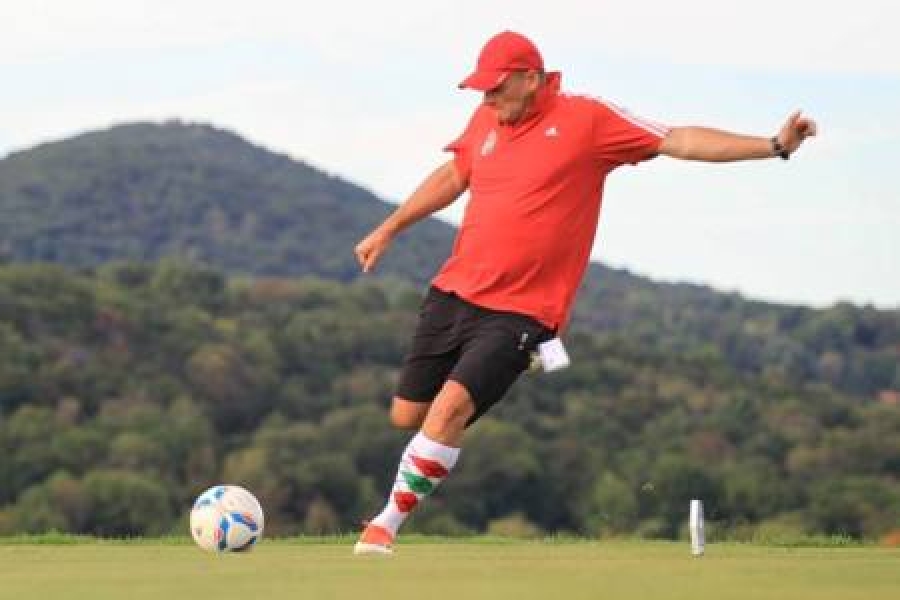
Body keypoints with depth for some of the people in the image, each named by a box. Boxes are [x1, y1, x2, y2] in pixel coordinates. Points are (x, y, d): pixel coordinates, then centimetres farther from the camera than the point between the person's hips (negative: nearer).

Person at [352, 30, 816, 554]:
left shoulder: (586, 119, -9)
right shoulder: (487, 120, 7)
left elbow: (681, 142, -12)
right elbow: (453, 176, 26)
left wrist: (774, 146, -19)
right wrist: (390, 229, 29)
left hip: (520, 311, -6)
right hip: (452, 294, 6)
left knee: (451, 405, -22)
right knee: (407, 415, 7)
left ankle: (390, 521, -9)